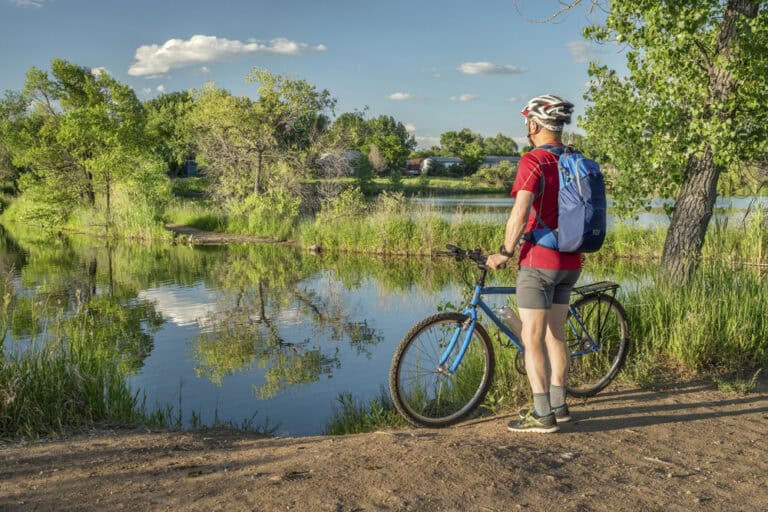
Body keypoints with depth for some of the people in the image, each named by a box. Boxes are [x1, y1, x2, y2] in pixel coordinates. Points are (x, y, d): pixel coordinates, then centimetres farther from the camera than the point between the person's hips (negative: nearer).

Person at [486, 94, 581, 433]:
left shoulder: (533, 162, -14)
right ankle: (558, 405, 24)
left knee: (532, 339, -1)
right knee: (556, 335, 16)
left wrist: (505, 252, -15)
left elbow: (521, 212, -25)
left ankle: (542, 415, 2)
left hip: (539, 262, -8)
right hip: (570, 263, 8)